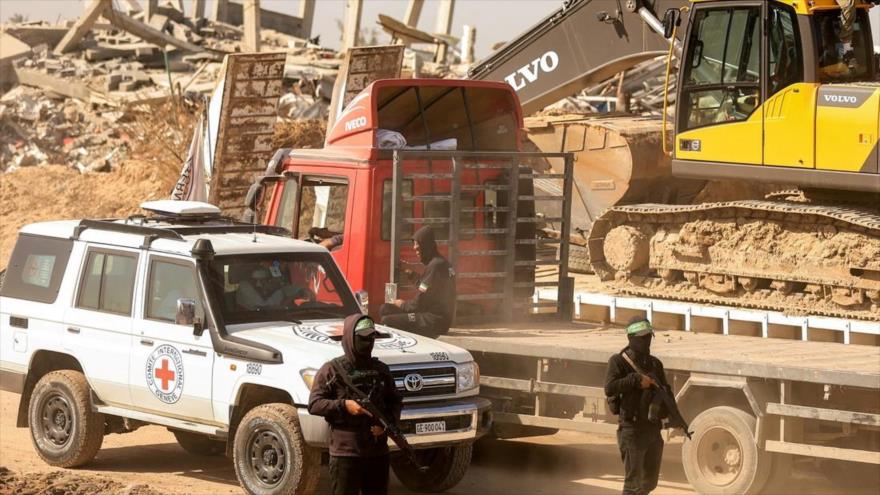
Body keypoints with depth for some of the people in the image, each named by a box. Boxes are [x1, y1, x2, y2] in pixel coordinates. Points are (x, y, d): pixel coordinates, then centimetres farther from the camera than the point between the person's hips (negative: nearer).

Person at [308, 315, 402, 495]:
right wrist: (343, 405, -19)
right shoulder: (332, 370, -2)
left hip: (378, 452, 5)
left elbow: (395, 402, 17)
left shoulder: (381, 370, 12)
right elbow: (314, 404, -5)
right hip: (345, 453, -5)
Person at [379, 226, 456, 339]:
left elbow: (419, 304, -16)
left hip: (433, 321, -10)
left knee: (386, 321, -20)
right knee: (385, 309, 11)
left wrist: (402, 305, 2)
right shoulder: (442, 263, 14)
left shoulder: (435, 266, -17)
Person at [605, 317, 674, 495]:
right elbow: (610, 388, -21)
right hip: (632, 429, -7)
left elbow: (667, 392, 20)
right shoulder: (619, 361, -6)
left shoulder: (655, 363, 14)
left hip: (653, 428, 7)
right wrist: (636, 380, -23)